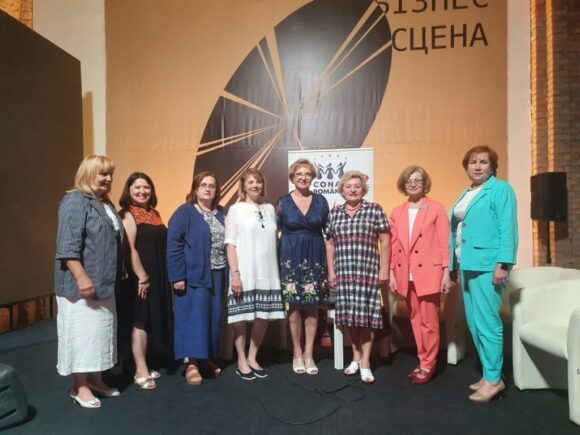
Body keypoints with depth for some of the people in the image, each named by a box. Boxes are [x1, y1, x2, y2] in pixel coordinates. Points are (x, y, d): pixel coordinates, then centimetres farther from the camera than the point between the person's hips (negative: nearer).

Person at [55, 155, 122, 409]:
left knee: (100, 333, 15)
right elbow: (68, 246, -20)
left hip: (104, 284, 9)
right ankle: (79, 387, 13)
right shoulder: (75, 202, -12)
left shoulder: (106, 204, 15)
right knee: (82, 334, 0)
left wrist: (116, 276, 21)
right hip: (82, 284, -9)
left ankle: (95, 380, 27)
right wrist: (82, 278, -25)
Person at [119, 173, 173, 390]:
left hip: (158, 277, 8)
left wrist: (163, 277, 12)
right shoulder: (128, 214, -8)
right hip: (140, 277, -8)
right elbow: (129, 248, -17)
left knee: (154, 319, 13)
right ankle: (141, 371, 6)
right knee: (140, 320, -2)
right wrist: (142, 277, -20)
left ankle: (145, 364, 25)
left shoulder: (155, 214, 14)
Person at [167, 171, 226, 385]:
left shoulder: (221, 214, 13)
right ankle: (192, 364, 4)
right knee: (194, 317, -4)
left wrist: (228, 273, 10)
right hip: (194, 275, -6)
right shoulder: (184, 212, -5)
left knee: (213, 318, 11)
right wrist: (177, 276, -17)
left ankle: (206, 359, 24)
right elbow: (174, 245, -11)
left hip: (216, 275, 6)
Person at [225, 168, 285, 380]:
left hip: (267, 273, 4)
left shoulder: (270, 209, 11)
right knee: (241, 317, 3)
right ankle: (242, 361, 19)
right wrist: (235, 273, -14)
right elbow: (230, 244, -6)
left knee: (264, 317, 7)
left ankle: (252, 358, 24)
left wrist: (278, 270, 9)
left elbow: (274, 240, 14)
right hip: (244, 273, -4)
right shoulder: (236, 209, -1)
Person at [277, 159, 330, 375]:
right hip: (291, 257, -1)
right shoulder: (283, 202, 1)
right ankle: (297, 353, 20)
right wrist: (279, 259, -1)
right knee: (294, 306, 4)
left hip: (314, 257, 1)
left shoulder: (320, 201, 5)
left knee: (312, 307, 5)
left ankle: (308, 354, 17)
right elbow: (277, 231, 3)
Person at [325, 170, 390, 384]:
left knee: (366, 314, 0)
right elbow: (330, 244, 13)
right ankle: (356, 357, 23)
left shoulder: (374, 210, 1)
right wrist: (330, 270, 7)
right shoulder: (334, 213, 10)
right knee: (349, 314, 7)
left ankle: (365, 362, 12)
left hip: (368, 270, -3)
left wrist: (384, 269, -6)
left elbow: (385, 241, -1)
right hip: (343, 272, 3)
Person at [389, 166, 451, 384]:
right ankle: (423, 361, 26)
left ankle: (428, 365, 17)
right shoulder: (397, 212, 9)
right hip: (406, 275, 4)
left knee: (429, 321, 2)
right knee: (415, 320, 13)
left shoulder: (436, 208, -2)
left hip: (428, 272, -4)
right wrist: (392, 273, 5)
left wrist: (446, 273, -9)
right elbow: (394, 245, 9)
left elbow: (444, 242, -5)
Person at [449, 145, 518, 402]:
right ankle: (489, 374, 23)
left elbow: (508, 229, -12)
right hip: (467, 266, 8)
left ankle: (494, 379, 8)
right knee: (474, 323, 12)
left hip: (487, 265, -8)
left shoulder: (500, 189, -4)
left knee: (487, 322, -5)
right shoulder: (465, 194, 18)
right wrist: (454, 265, 15)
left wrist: (503, 264, -20)